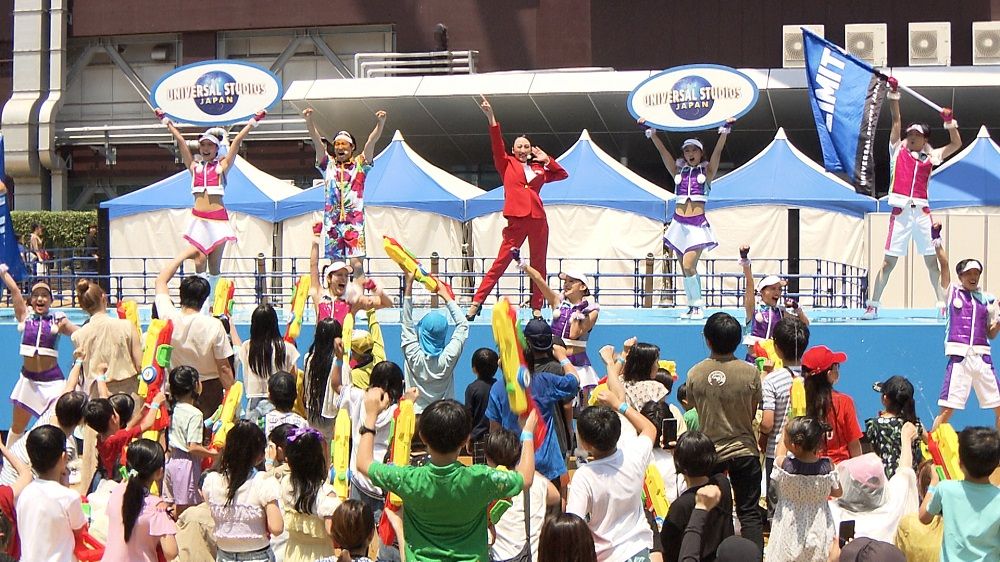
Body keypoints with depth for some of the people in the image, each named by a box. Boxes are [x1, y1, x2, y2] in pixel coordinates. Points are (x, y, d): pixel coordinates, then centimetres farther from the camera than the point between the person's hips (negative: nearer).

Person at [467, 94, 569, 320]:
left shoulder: (539, 169, 18)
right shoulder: (507, 164, 11)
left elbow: (562, 174, 24)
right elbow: (497, 144, 0)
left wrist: (547, 160, 14)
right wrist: (491, 117, -10)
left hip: (538, 220, 3)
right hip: (516, 220, -3)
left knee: (538, 265, 6)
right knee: (500, 263, -7)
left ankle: (537, 308, 11)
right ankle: (476, 302, -8)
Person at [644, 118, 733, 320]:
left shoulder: (707, 172, 6)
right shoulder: (678, 171, 12)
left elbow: (717, 152, -6)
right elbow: (663, 151, 5)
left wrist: (725, 131, -19)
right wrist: (651, 133, -5)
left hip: (697, 224, -4)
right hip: (679, 224, 4)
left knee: (689, 265, -16)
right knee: (686, 269, 5)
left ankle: (698, 306, -6)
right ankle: (693, 307, 10)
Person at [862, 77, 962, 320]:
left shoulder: (930, 157, 14)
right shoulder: (898, 151, 11)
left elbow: (956, 144, 14)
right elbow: (896, 121, 5)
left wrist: (950, 124, 1)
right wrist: (893, 96, -1)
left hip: (922, 211, 2)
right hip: (901, 211, -2)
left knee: (932, 261, 5)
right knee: (889, 261, -3)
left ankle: (942, 304, 11)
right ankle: (872, 305, 0)